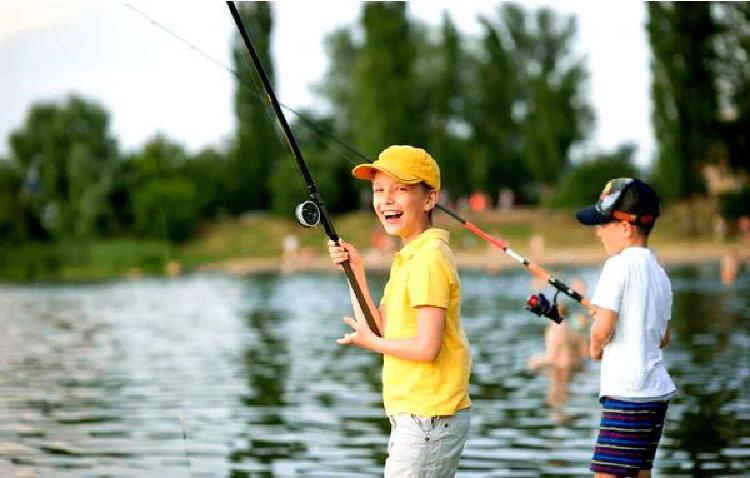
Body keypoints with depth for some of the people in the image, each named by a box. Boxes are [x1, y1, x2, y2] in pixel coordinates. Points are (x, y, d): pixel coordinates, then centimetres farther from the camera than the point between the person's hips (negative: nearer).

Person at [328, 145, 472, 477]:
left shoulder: (428, 257, -15)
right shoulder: (408, 257, 15)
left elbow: (426, 347, -21)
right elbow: (380, 328, 14)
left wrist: (370, 342, -6)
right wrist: (355, 272, 7)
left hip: (427, 419, -10)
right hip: (417, 416, 10)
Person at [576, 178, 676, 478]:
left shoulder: (619, 264, -11)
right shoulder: (658, 272, 14)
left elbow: (602, 329, -18)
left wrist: (595, 348, 3)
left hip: (626, 393, -9)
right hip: (658, 389, 9)